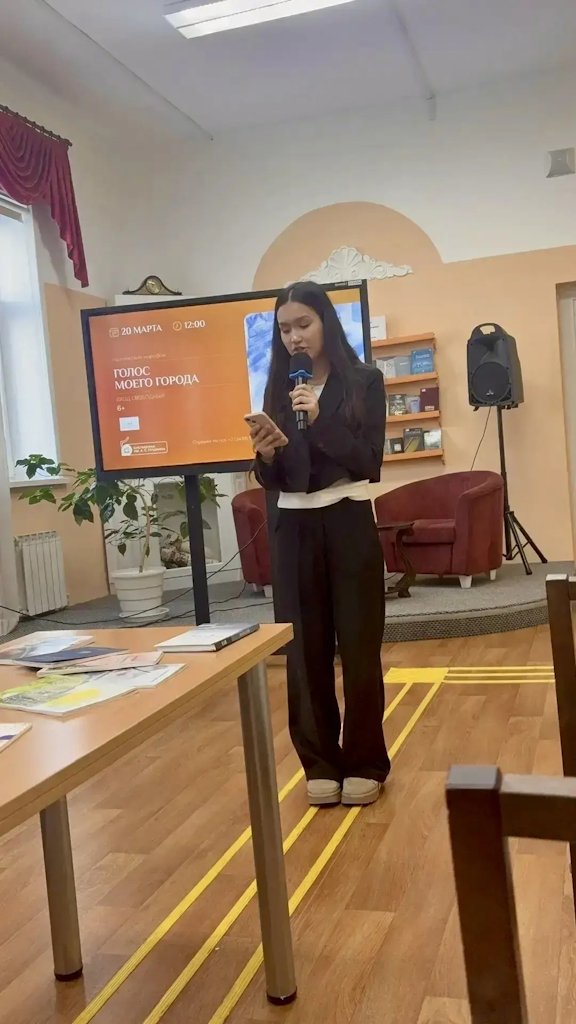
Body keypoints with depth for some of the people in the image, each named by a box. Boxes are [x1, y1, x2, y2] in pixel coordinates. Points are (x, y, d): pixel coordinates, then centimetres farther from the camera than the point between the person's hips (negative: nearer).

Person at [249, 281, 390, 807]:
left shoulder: (363, 381, -1)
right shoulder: (278, 388, 9)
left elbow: (369, 462, -11)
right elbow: (273, 481, 7)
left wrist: (320, 420, -22)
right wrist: (267, 454, -15)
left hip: (349, 524, -3)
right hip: (296, 529, 3)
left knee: (358, 646, 3)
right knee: (305, 648, 5)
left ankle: (365, 763, 17)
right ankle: (321, 763, 18)